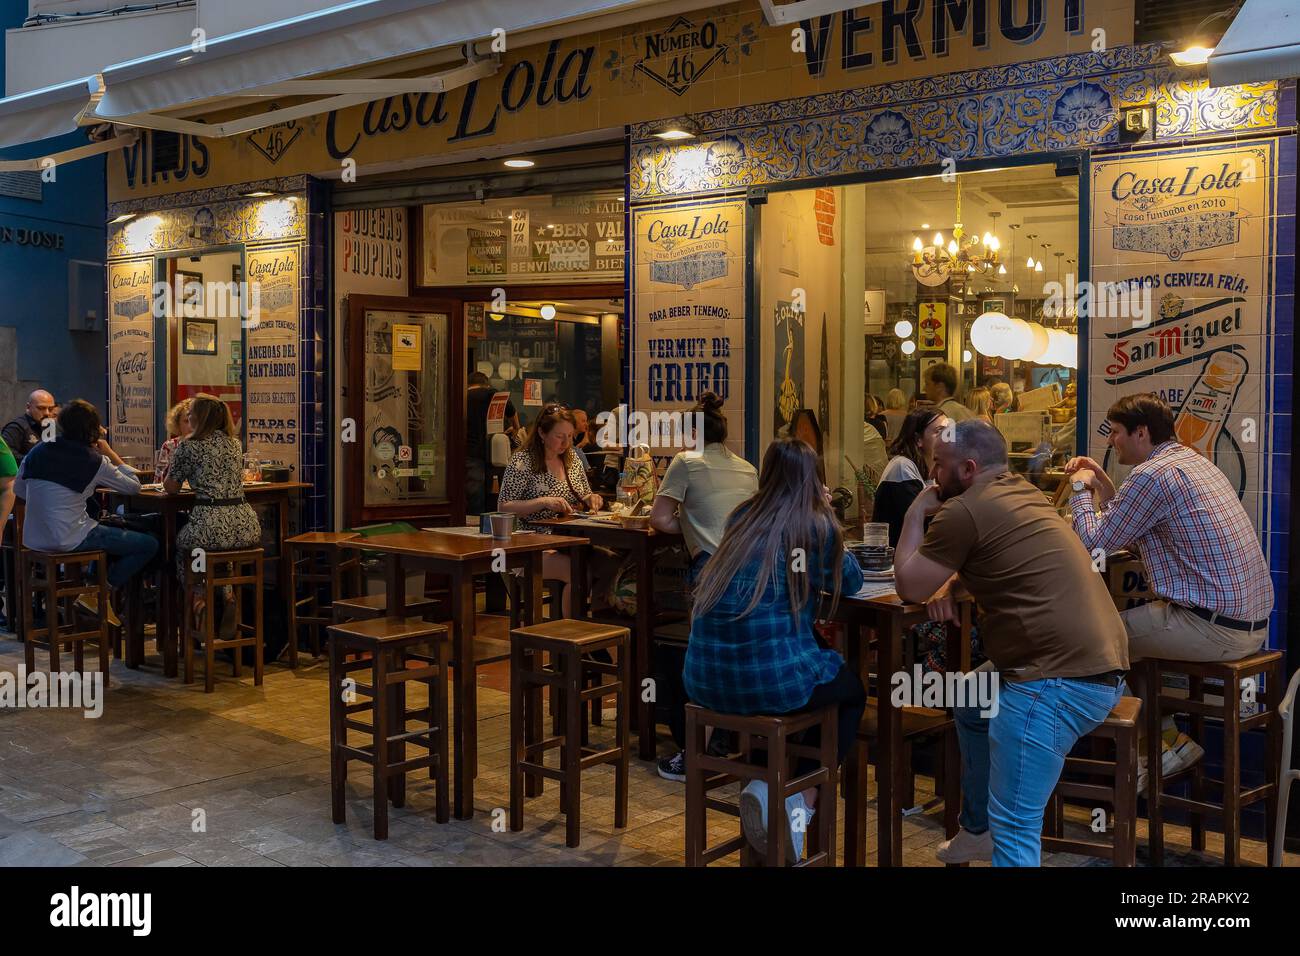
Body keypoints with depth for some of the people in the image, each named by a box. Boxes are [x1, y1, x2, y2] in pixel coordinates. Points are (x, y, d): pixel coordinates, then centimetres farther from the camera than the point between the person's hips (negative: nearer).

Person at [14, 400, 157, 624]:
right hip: (69, 540, -7)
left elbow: (19, 489, 16)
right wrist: (110, 453, 6)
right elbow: (134, 486, -1)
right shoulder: (94, 461, -11)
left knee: (110, 530, 33)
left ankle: (95, 591, 23)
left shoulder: (38, 451, 5)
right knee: (149, 545, 0)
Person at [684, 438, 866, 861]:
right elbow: (851, 583, 16)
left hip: (705, 678, 6)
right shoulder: (816, 527, -1)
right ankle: (802, 799, 11)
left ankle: (769, 788, 18)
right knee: (854, 691, 26)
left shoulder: (741, 519, 13)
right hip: (770, 679, -5)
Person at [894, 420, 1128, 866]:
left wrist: (916, 513, 9)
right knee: (971, 704, 31)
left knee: (1013, 827, -9)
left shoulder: (964, 511, -10)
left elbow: (909, 586, -3)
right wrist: (949, 576, 13)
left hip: (1062, 679, -11)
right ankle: (977, 830, 42)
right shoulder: (1020, 492, 18)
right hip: (1095, 661, 11)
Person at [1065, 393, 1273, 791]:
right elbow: (1129, 532, 22)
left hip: (1215, 629, -10)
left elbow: (1093, 542, -11)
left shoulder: (1153, 475, -16)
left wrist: (1080, 488, 3)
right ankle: (1169, 738, 24)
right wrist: (1101, 483, 18)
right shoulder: (1191, 460, 15)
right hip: (1252, 621, 10)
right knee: (1131, 626, 23)